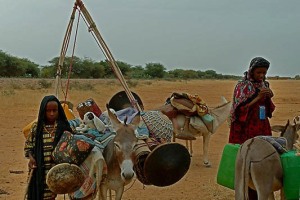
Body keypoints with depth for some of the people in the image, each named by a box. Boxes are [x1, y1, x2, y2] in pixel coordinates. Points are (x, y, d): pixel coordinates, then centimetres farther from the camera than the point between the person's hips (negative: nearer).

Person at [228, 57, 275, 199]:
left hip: (262, 128, 5)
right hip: (246, 129, -5)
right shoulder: (242, 86, -6)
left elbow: (268, 109, 14)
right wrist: (258, 97, -18)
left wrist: (268, 98, -6)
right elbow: (240, 108, -11)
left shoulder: (265, 85, 11)